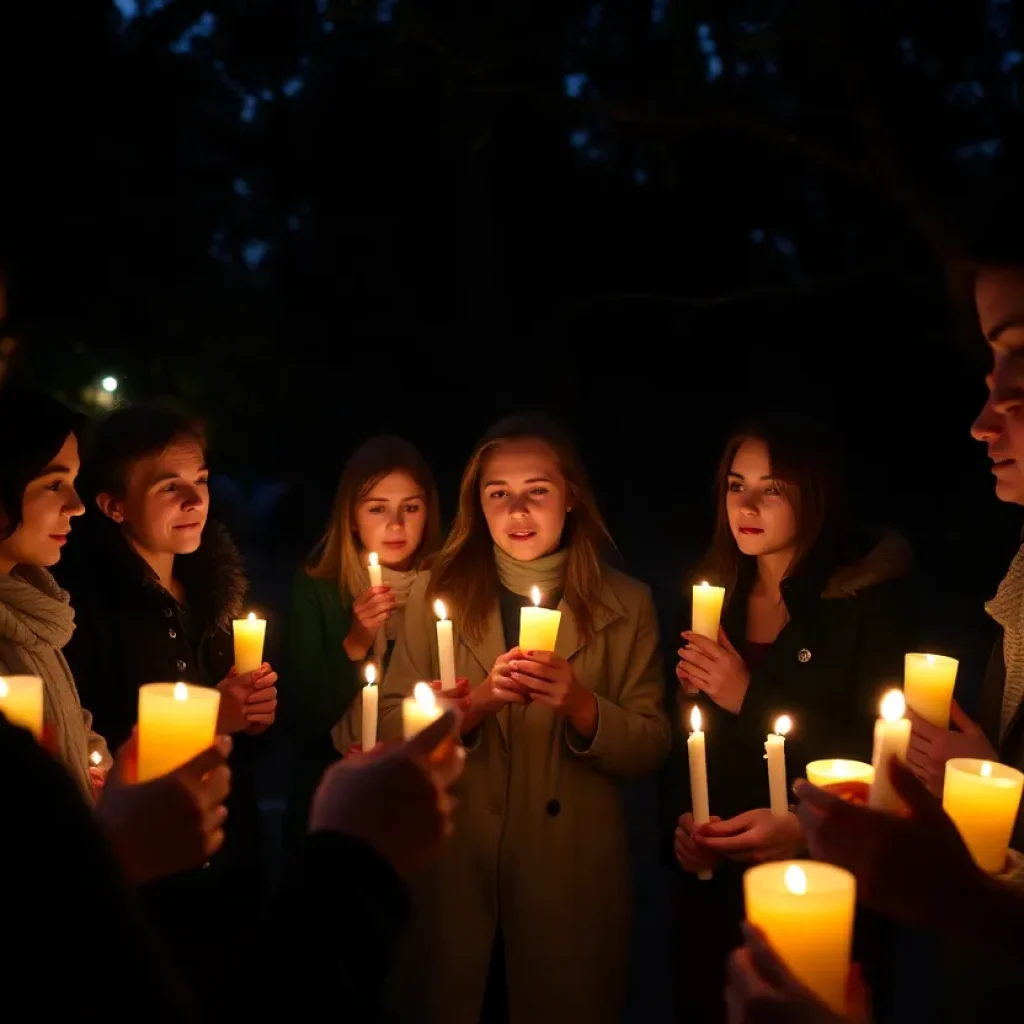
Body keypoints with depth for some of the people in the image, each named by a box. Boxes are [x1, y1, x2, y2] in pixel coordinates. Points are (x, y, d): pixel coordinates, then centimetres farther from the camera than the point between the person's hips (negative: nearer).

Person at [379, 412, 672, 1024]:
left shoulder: (625, 604, -1)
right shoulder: (439, 593, 0)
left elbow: (652, 749, -2)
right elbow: (393, 728, -5)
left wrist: (580, 705, -20)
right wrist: (478, 702, -22)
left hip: (571, 880, 0)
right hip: (454, 875, 1)